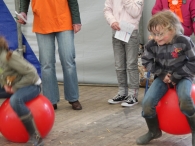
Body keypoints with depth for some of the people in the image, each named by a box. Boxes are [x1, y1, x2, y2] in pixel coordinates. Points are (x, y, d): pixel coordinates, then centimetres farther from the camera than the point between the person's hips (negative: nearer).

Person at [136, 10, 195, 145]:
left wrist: (175, 76, -16)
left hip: (182, 76, -3)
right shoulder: (152, 45, -12)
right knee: (147, 103, -16)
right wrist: (161, 74, -10)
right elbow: (147, 61, 3)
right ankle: (154, 131, 14)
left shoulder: (184, 42, -20)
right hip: (163, 77, 3)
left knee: (184, 99, -35)